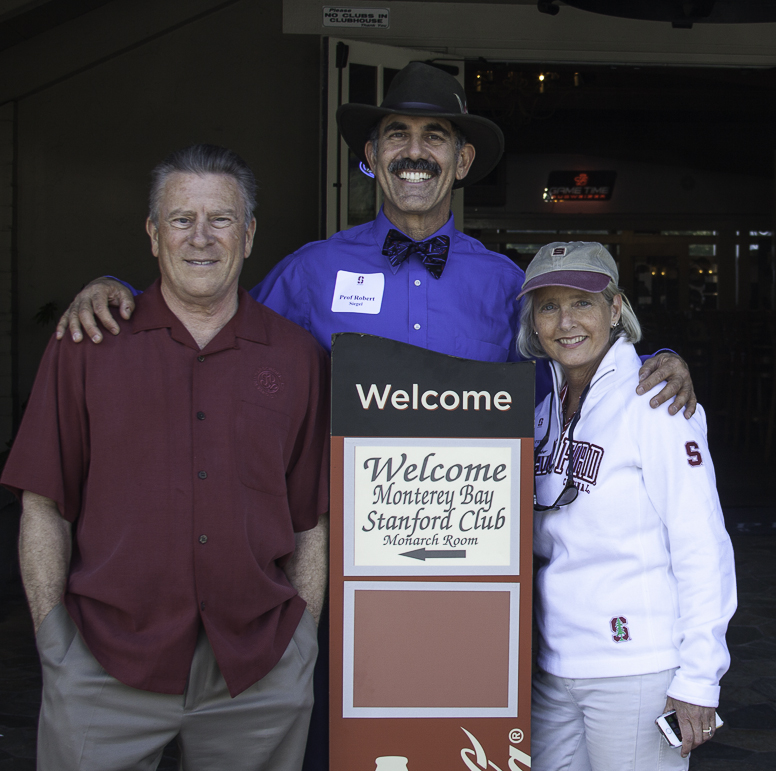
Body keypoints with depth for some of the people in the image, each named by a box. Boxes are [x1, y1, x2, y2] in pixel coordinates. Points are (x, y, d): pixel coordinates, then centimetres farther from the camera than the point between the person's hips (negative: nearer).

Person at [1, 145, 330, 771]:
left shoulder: (298, 358, 6)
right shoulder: (87, 347, 3)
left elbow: (311, 522, 7)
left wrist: (304, 643, 3)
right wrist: (53, 636, -3)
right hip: (105, 664, -1)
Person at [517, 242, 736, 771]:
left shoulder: (655, 405, -10)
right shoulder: (546, 410, 10)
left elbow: (702, 548, -13)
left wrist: (699, 678, -14)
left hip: (638, 672, -6)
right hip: (554, 669, 6)